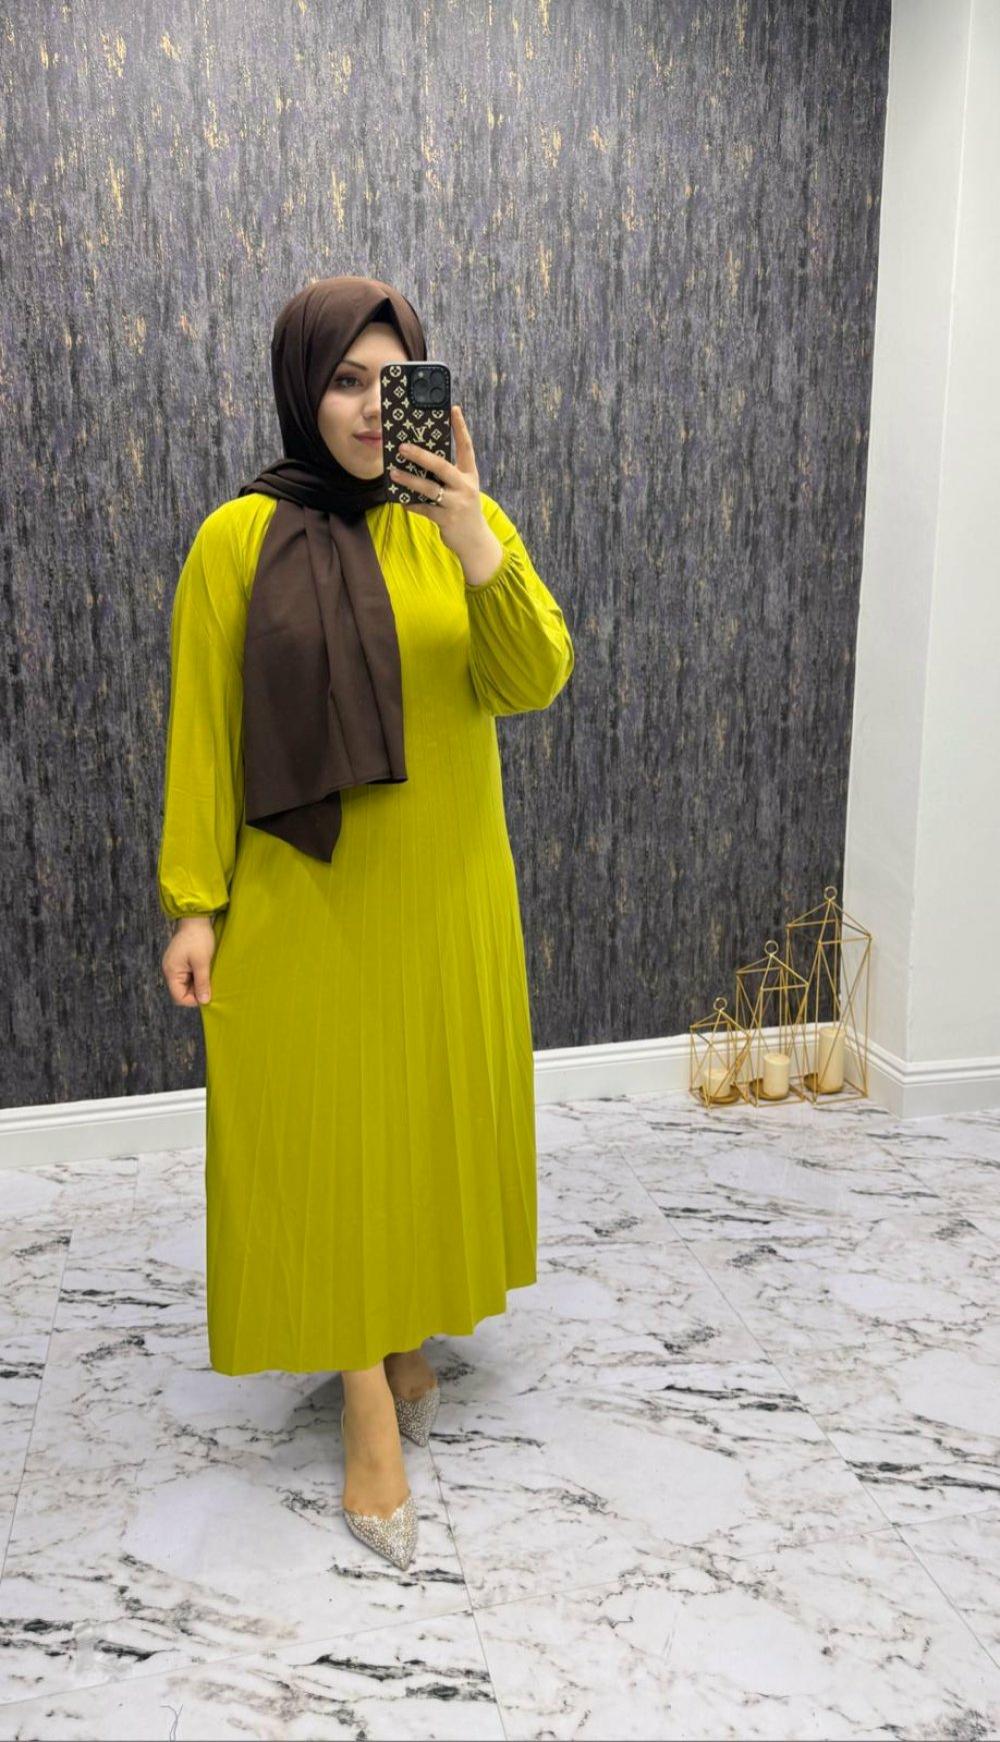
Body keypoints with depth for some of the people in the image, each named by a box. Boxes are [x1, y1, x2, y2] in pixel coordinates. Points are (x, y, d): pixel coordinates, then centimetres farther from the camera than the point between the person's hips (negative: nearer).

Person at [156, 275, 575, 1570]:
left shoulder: (469, 525, 2)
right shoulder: (238, 541, -5)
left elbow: (534, 683, -10)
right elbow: (202, 735, -3)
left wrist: (476, 546, -25)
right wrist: (194, 901, -5)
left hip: (444, 892, 3)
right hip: (301, 895, -2)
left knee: (432, 1114, 13)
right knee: (325, 1133, 3)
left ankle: (409, 1332, 37)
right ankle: (371, 1407, 18)